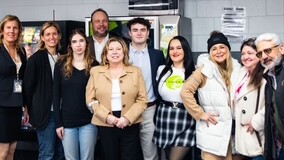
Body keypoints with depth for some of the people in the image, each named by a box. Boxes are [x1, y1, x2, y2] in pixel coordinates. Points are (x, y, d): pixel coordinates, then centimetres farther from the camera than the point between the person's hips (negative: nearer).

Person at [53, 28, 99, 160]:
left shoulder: (94, 65, 1)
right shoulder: (61, 64, 1)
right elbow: (56, 94, 1)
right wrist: (58, 122, -4)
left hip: (89, 121, 0)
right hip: (67, 121, 1)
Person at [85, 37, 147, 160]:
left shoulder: (135, 71, 6)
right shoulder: (96, 71, 7)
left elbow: (142, 100, 0)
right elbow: (90, 99, 3)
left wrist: (127, 118, -13)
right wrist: (106, 116, -11)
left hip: (130, 125, 0)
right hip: (105, 125, 1)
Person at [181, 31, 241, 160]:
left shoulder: (235, 69, 6)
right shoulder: (205, 70, -8)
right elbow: (185, 91, -14)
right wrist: (200, 114, -13)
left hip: (231, 127, 5)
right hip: (212, 129, -5)